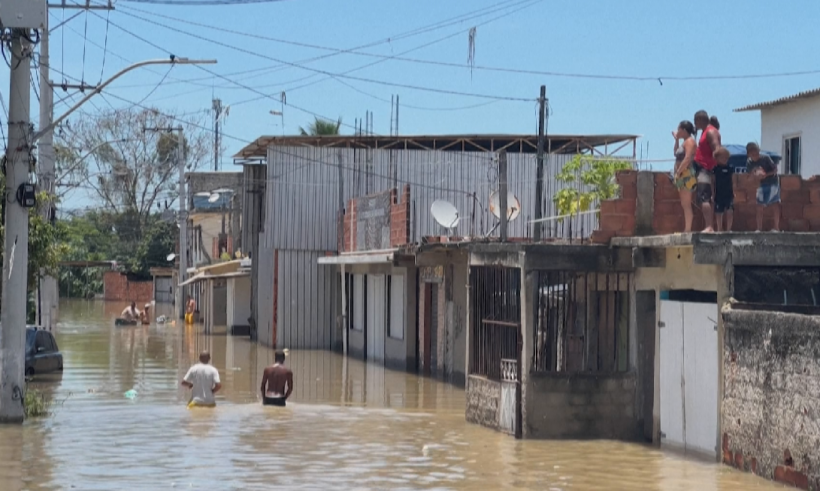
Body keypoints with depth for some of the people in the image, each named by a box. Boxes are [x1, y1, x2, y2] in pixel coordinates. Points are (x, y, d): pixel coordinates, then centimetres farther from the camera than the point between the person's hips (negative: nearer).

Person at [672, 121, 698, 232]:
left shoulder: (690, 141, -10)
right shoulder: (685, 142, 20)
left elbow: (687, 158, -22)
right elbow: (676, 153, 33)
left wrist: (678, 172, -20)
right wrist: (676, 139, 26)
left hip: (686, 175, -10)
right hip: (682, 176, 10)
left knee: (686, 204, -13)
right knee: (685, 204, 9)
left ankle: (688, 229, -16)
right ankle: (686, 229, 10)